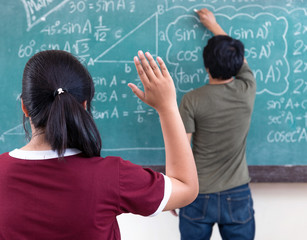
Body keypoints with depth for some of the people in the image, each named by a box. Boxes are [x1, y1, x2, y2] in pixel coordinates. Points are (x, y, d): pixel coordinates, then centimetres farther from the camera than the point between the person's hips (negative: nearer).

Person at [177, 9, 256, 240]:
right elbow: (240, 60, 14)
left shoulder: (192, 101, -16)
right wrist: (214, 24, 25)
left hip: (199, 197, -2)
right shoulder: (247, 90, -8)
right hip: (238, 195, 2)